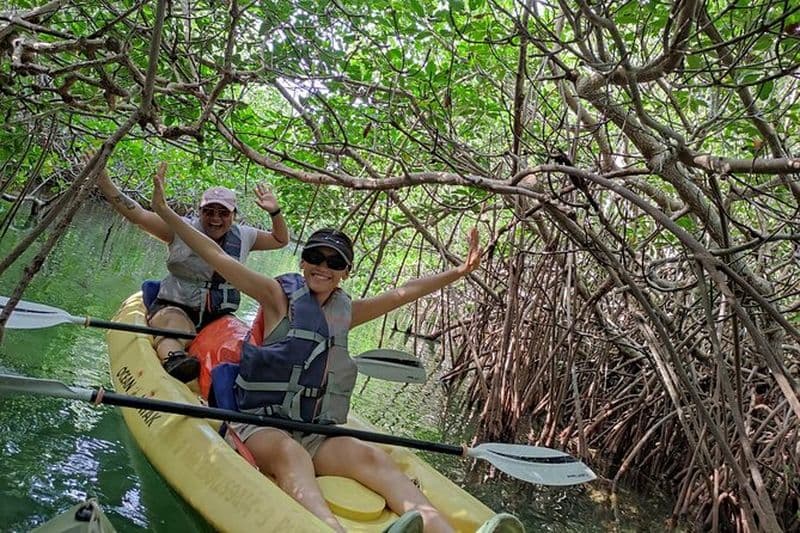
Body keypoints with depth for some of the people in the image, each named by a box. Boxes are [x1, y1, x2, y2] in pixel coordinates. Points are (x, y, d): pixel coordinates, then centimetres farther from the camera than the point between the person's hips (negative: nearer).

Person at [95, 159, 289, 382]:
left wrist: (275, 212, 7)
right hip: (174, 307, -5)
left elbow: (280, 240, 23)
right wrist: (103, 181, -16)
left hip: (218, 316, 5)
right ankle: (173, 360, -67)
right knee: (173, 331, -40)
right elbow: (137, 215, -7)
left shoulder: (243, 236, 11)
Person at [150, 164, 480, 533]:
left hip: (317, 436, 4)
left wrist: (457, 272, 10)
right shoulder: (279, 296, 4)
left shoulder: (345, 312, 16)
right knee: (290, 453, -37)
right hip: (262, 426, -3)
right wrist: (165, 213, -4)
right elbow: (218, 258, -1)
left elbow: (403, 293, 14)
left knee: (372, 458, -26)